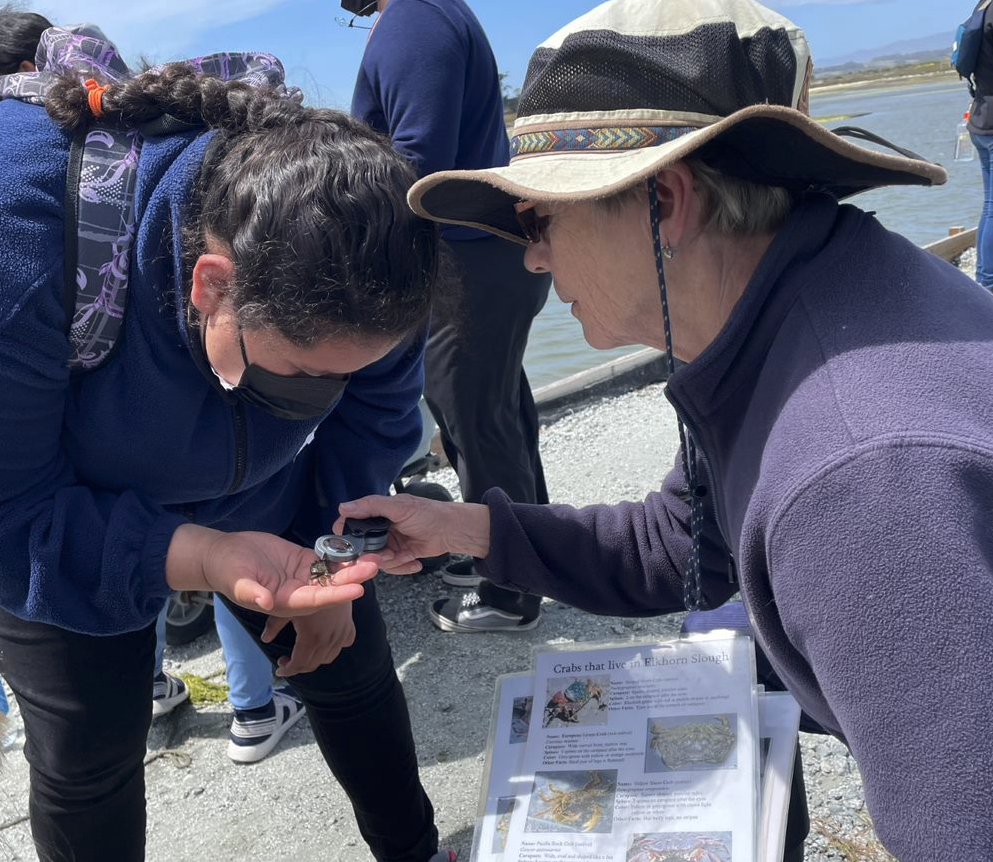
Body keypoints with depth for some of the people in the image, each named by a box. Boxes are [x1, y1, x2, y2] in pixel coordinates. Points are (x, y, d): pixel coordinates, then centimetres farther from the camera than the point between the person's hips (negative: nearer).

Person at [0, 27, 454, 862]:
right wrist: (202, 560, -45)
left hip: (267, 501, 3)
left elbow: (374, 420, -9)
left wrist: (328, 566, -8)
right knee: (88, 750, 0)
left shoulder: (352, 247, -26)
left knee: (350, 666, 10)